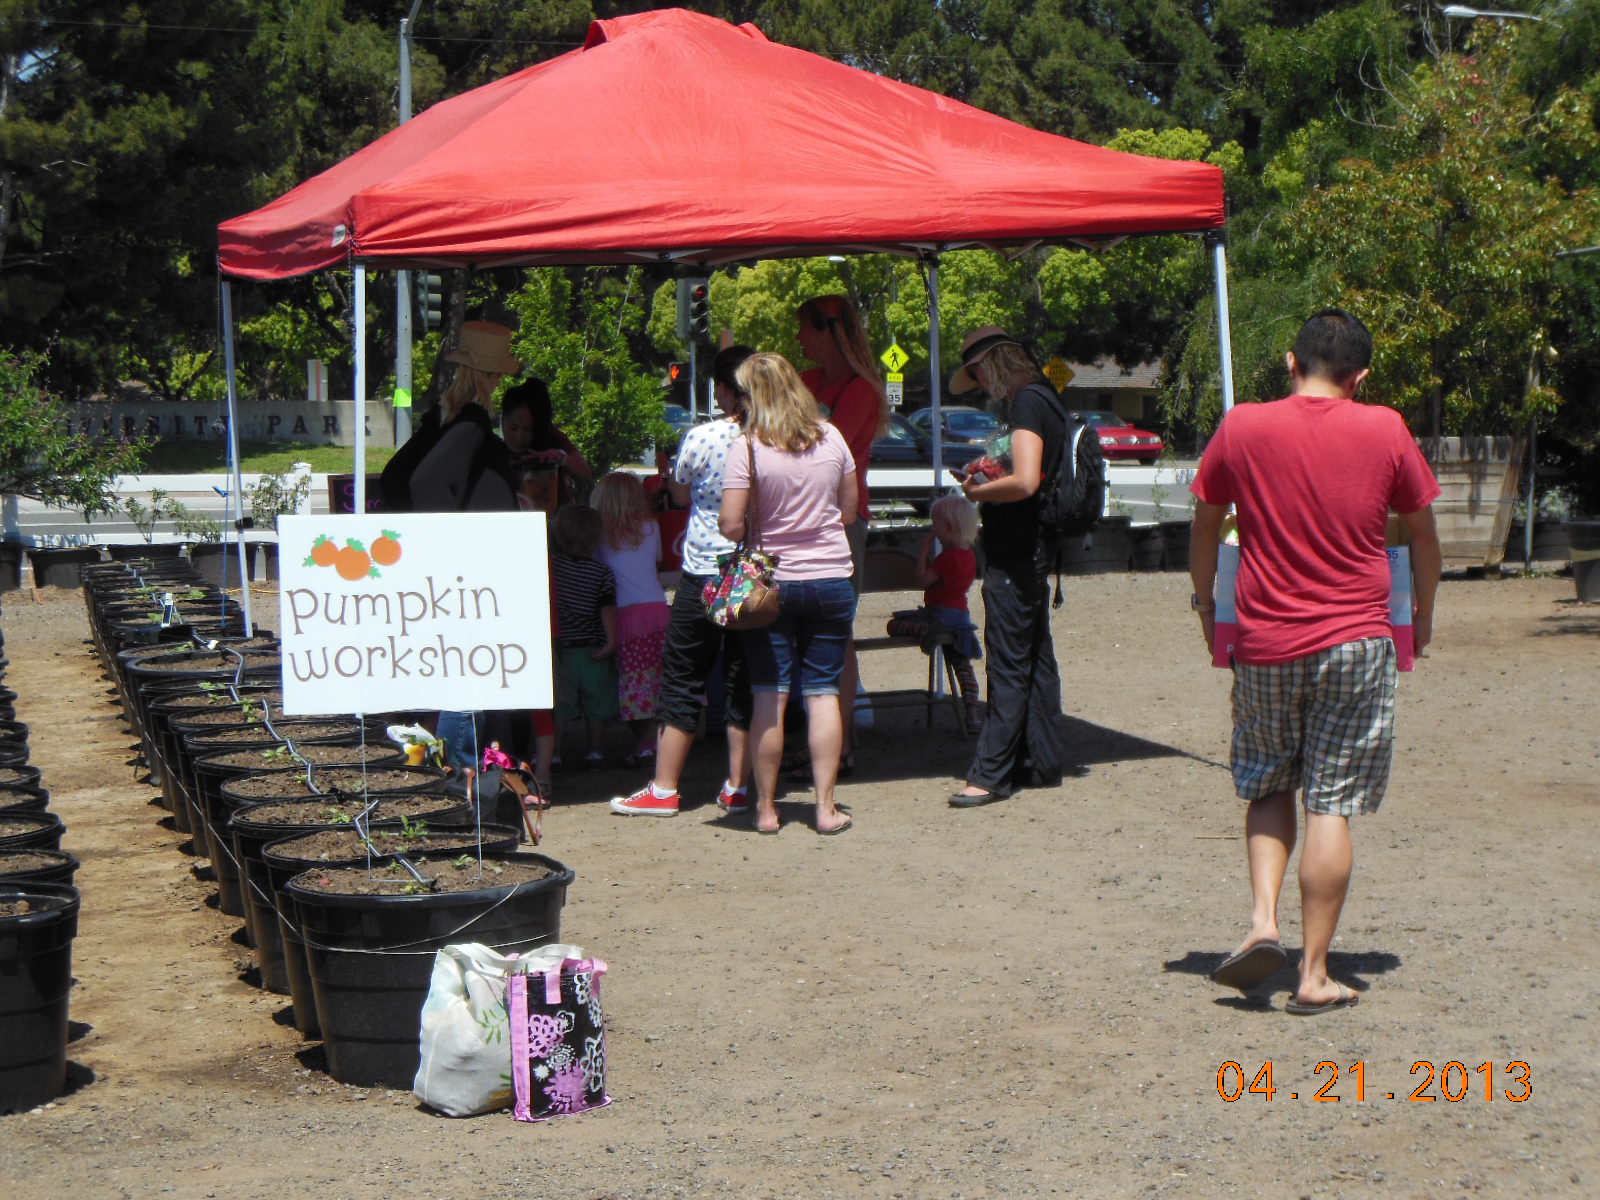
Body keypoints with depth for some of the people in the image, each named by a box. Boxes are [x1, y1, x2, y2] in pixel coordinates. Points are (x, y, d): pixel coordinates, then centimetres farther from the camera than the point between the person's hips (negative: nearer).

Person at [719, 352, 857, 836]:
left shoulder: (747, 447, -12)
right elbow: (849, 507, 10)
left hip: (770, 581, -3)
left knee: (769, 695, 3)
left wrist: (760, 531, 7)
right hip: (831, 578, 3)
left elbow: (731, 526, -13)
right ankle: (826, 806, 5)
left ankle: (766, 808, 8)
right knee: (823, 692, 6)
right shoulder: (830, 437, 1)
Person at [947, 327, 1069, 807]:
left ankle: (990, 773, -5)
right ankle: (1044, 762, 20)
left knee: (1009, 665, -7)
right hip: (1031, 549, 10)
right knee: (1036, 659, 14)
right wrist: (989, 473, 12)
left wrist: (977, 491, -12)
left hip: (1015, 553, -10)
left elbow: (1025, 482, -27)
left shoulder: (1026, 404, -17)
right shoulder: (1043, 399, 14)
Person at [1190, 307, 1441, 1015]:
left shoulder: (1241, 429, -1)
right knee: (1332, 804, 2)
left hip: (1264, 644, 1)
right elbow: (1423, 534, 11)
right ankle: (1315, 976, 3)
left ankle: (1262, 918, 0)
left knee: (1268, 787, 20)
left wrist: (1205, 605, 25)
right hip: (1355, 640, -1)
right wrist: (1423, 615, 26)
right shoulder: (1385, 431, -1)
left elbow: (1205, 529, 9)